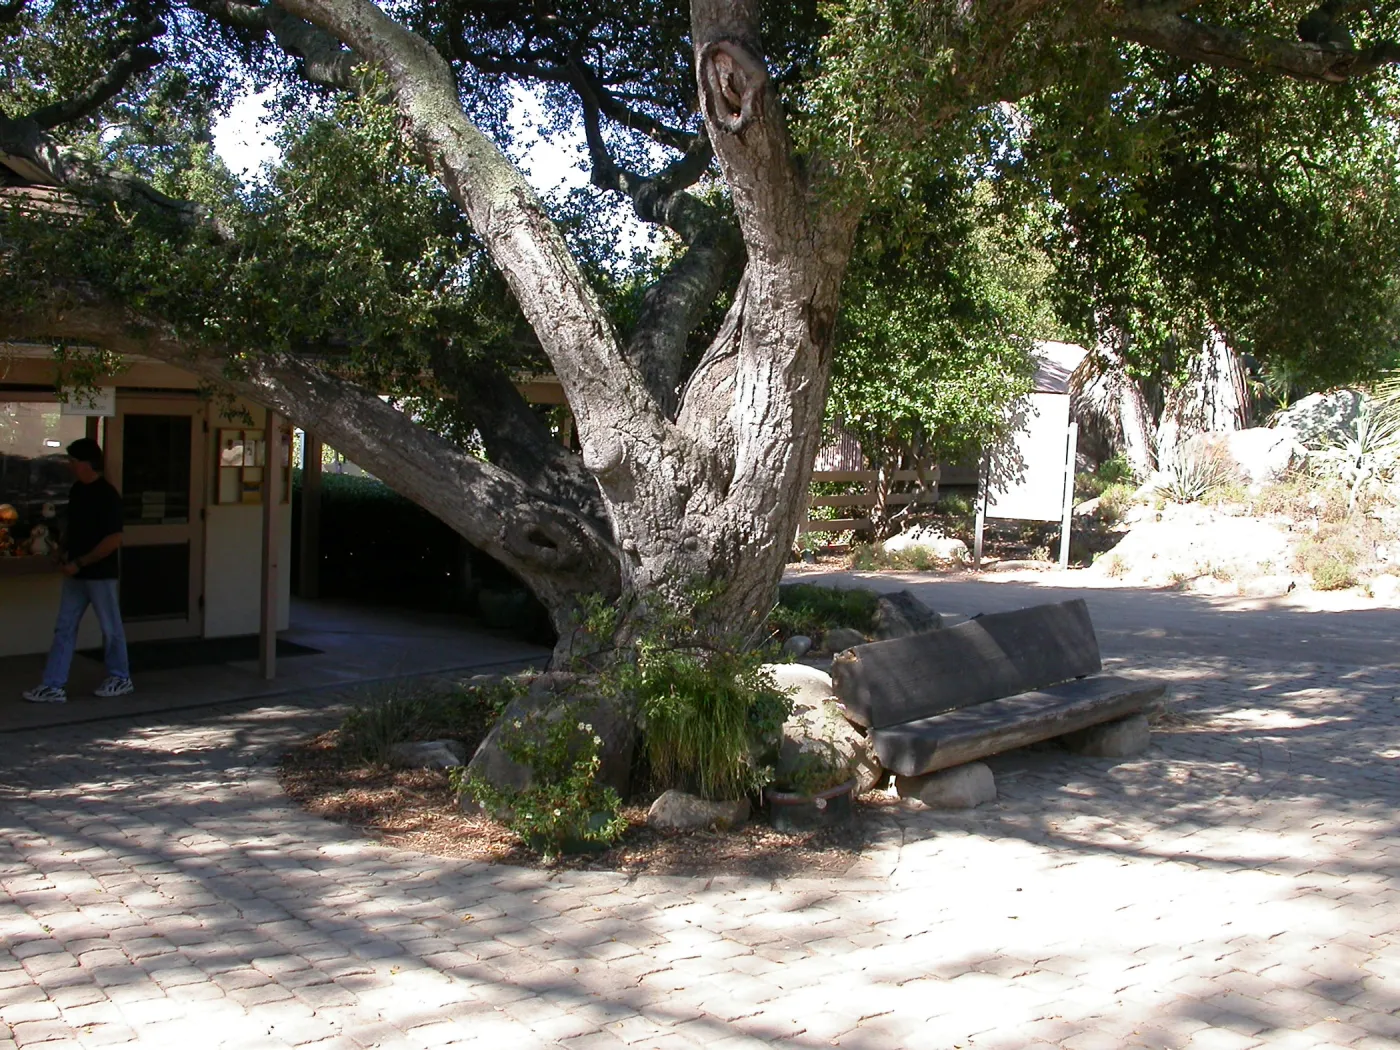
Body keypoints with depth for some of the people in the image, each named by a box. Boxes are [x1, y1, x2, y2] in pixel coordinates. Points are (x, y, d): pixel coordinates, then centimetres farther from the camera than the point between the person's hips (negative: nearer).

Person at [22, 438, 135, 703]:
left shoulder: (107, 495, -18)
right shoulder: (77, 490, 6)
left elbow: (114, 540, -20)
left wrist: (79, 563, -19)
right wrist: (67, 551, 3)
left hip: (101, 574, -8)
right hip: (76, 574, 8)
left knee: (110, 628, 7)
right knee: (64, 629, 6)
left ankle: (121, 679, 22)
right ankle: (54, 686, 9)